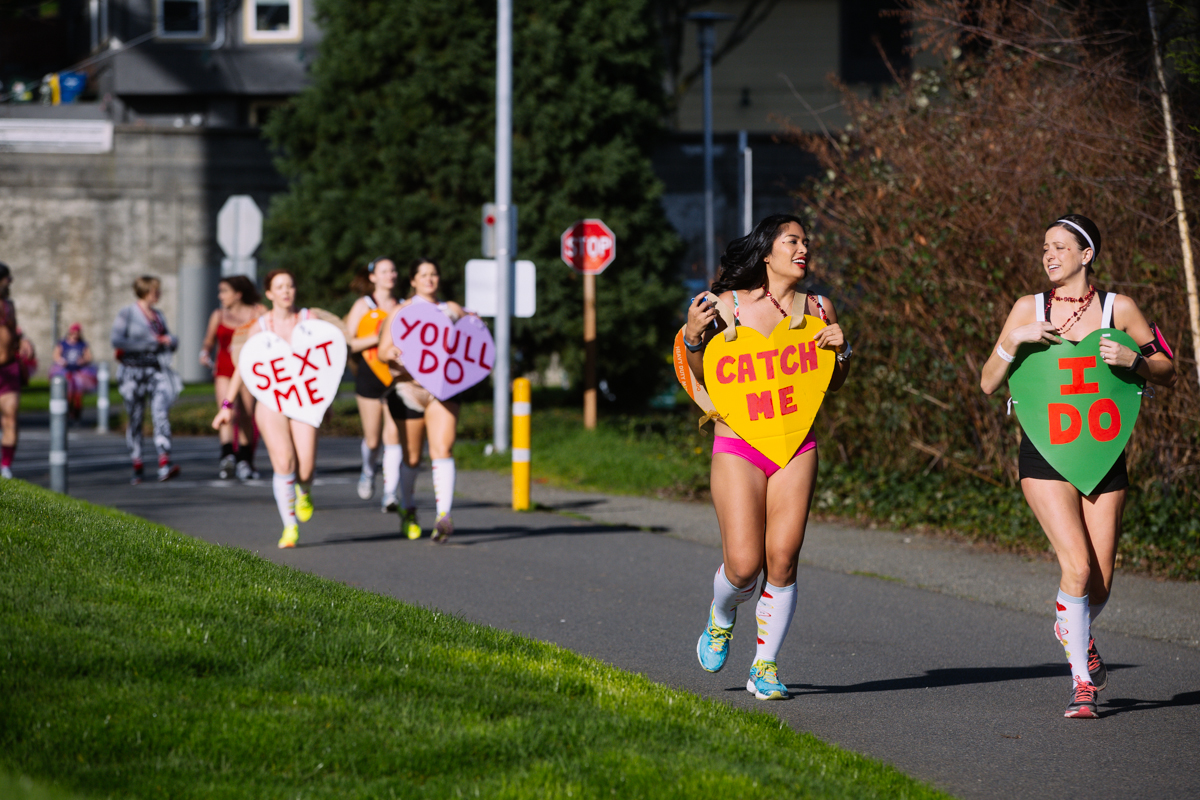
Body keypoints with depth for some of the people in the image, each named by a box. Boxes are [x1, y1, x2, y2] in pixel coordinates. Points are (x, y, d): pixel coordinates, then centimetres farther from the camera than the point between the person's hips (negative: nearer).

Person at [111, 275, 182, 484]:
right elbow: (117, 341, -13)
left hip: (158, 372, 3)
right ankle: (136, 468, 14)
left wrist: (169, 340, -1)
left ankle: (165, 465, -27)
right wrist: (150, 342, -13)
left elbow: (172, 341, 24)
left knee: (161, 413, -15)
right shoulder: (127, 314, -1)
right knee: (135, 419, 3)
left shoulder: (158, 315, 17)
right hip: (134, 371, -3)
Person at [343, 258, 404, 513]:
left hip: (396, 376, 2)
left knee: (393, 433, -11)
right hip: (370, 375, -2)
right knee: (372, 439, 4)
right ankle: (368, 471, 37)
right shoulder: (364, 306, 2)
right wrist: (377, 338, -16)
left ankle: (390, 494, -11)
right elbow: (347, 342, -5)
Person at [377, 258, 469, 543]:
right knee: (411, 457, 9)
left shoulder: (452, 310, 13)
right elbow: (382, 351, 2)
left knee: (442, 450, -18)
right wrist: (394, 353, -22)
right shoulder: (402, 311, 7)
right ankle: (407, 510, 34)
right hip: (409, 387, 0)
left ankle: (444, 517, -29)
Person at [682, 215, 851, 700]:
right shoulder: (730, 304, -1)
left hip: (796, 448, 2)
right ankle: (721, 619, 26)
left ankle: (765, 665, 10)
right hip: (737, 449, -2)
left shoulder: (817, 309, 8)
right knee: (743, 565, -8)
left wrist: (841, 349, -2)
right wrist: (694, 336, -13)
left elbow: (834, 384, 17)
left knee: (782, 563, -4)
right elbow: (702, 377, 5)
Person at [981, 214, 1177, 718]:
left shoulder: (1118, 309, 2)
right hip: (1045, 450, -1)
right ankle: (1082, 681, -4)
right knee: (1078, 567, -17)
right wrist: (1014, 341, -13)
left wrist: (1134, 360, -14)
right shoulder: (1030, 309, 4)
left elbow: (1167, 375, 5)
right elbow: (988, 384, 3)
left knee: (1099, 583, 1)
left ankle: (1075, 633, 36)